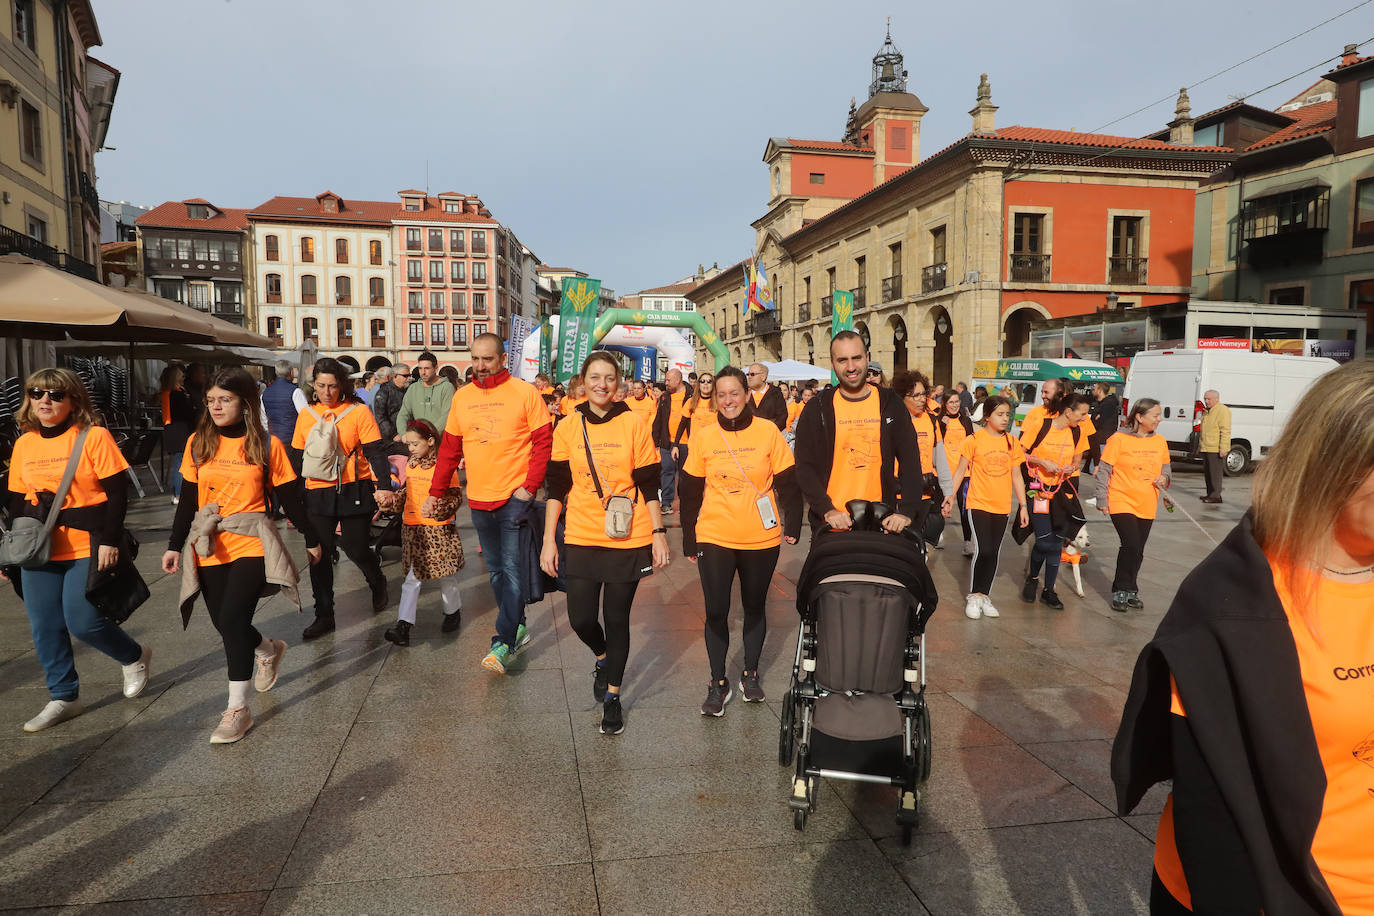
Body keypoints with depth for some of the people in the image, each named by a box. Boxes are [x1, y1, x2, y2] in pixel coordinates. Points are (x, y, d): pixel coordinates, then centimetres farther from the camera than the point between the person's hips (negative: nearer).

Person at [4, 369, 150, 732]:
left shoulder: (94, 437, -8)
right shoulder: (24, 444, 8)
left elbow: (117, 492, -10)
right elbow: (17, 501, 15)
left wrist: (110, 540, -15)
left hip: (87, 548, -5)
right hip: (38, 551, 6)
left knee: (83, 622, -7)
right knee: (45, 628, 7)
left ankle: (134, 657, 22)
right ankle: (63, 698, 22)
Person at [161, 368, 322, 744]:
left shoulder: (267, 445, -3)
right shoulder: (198, 443, 5)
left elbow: (290, 497, 2)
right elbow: (189, 499, 11)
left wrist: (311, 539, 7)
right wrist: (174, 545, 8)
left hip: (251, 544, -4)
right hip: (209, 548, 4)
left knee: (232, 620, -15)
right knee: (223, 624, 10)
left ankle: (238, 709, -3)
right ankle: (269, 649, 43)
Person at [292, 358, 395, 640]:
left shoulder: (358, 411, -4)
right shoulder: (306, 415, 8)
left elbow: (376, 452, -7)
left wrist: (384, 486, -20)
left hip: (354, 492, -4)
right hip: (316, 495, 4)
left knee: (355, 548, 1)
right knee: (319, 556, 4)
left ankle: (377, 583, 34)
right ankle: (324, 616, 16)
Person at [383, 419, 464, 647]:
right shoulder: (411, 465, 9)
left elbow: (456, 497, -13)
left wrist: (438, 509, -28)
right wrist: (393, 498, 7)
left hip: (438, 530, -5)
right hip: (412, 530, 5)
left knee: (445, 575, 11)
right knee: (412, 578, 3)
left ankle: (453, 611, 34)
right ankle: (403, 626, 1)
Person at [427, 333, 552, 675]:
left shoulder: (525, 393, -6)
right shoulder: (462, 397, 8)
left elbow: (543, 441, -8)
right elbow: (449, 449, 12)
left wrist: (530, 486, -15)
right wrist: (435, 493, 11)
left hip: (514, 497, -5)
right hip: (479, 499, 5)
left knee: (511, 569, -7)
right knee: (496, 570, 14)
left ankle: (504, 642, -2)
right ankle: (518, 626, 29)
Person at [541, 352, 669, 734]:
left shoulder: (634, 425, -2)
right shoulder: (567, 428, 2)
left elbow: (649, 485, 1)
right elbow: (557, 488, 4)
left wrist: (659, 533, -3)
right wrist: (549, 540, 1)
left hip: (628, 540, -1)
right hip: (582, 539, 1)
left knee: (617, 619, 7)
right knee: (581, 618, 0)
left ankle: (612, 696, 26)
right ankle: (602, 657, 35)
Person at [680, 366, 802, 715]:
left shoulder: (768, 432, -5)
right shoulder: (704, 437, -2)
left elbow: (788, 483, 0)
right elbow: (690, 492, 4)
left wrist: (792, 526, -7)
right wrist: (689, 540, 5)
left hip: (761, 540, 0)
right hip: (714, 538, 0)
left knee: (754, 608, 14)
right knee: (715, 611, -1)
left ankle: (750, 674, 32)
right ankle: (718, 684, 16)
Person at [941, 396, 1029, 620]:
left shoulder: (1012, 442, 6)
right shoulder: (975, 440, -5)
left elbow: (1016, 476, 10)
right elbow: (960, 471, -1)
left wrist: (1023, 505, 7)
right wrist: (950, 496, -8)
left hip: (1002, 507, 4)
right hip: (978, 503, -4)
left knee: (993, 553, 8)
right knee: (983, 550, -11)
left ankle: (984, 596, 21)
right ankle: (973, 596, 5)